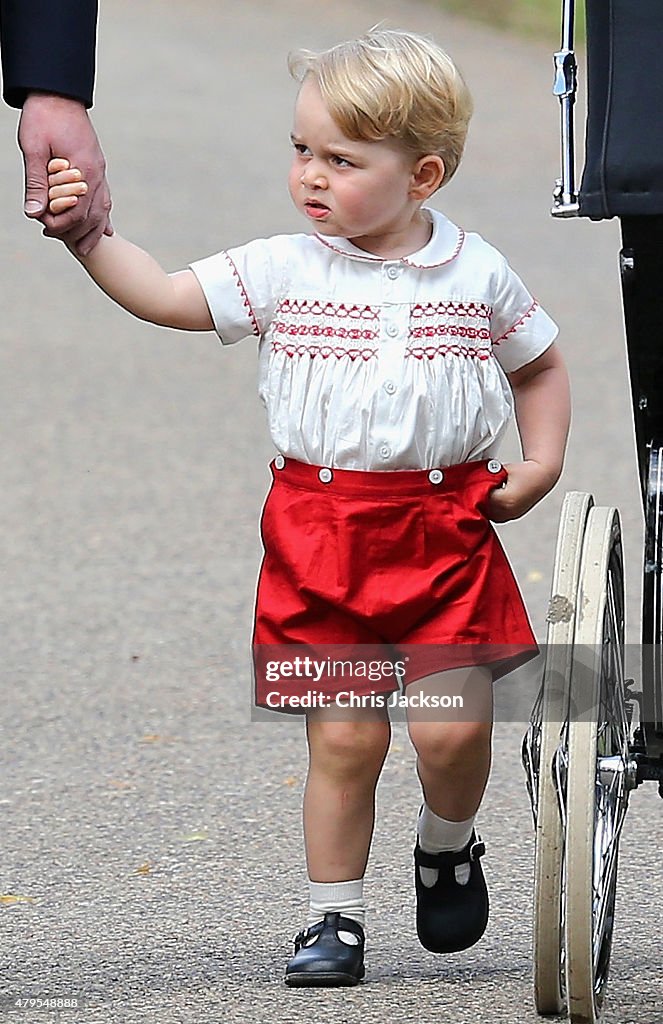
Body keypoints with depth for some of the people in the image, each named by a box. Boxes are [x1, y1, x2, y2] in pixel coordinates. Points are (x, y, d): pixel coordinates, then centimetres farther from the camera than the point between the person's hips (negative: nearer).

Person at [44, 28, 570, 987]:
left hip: (447, 532, 0)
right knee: (344, 736, -1)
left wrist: (541, 463, 4)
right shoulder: (284, 271, 0)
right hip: (320, 533, 0)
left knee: (453, 728, -9)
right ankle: (335, 918, 11)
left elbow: (539, 365, 17)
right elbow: (168, 297, -6)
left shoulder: (479, 275, 2)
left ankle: (448, 847, 22)